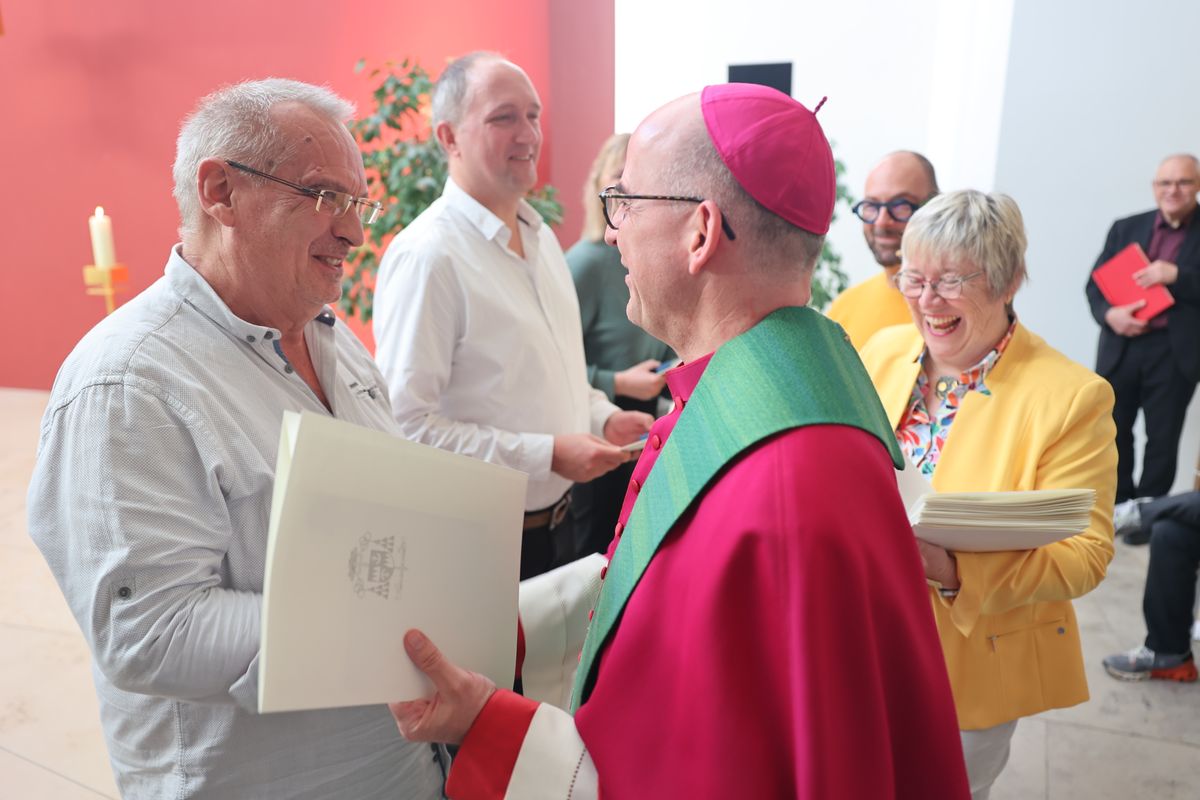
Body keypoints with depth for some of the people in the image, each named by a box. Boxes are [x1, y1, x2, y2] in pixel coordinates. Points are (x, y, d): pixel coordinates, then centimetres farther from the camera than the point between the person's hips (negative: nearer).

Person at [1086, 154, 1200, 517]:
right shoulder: (1126, 228, 11)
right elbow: (1096, 283, 7)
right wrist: (1108, 313, -11)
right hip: (1120, 347, 2)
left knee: (1163, 436, 6)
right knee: (1112, 429, 8)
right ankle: (1121, 504, 24)